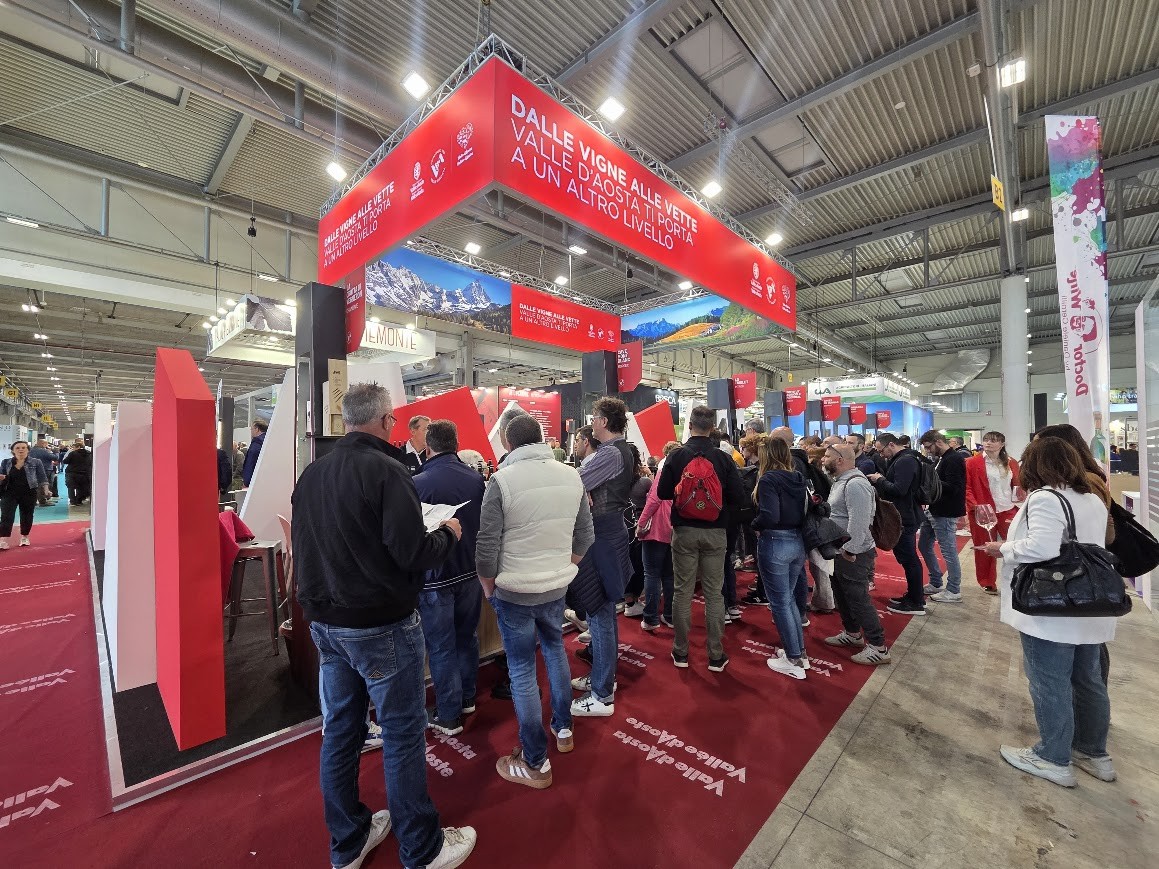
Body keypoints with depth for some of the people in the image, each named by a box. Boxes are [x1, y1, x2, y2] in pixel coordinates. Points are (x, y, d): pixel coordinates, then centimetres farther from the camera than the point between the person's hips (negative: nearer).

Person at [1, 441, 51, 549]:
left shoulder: (36, 462, 0)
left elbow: (42, 478, 0)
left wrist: (45, 489, -12)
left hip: (29, 494, -1)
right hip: (9, 494, 2)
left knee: (27, 516, 8)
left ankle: (24, 537, 22)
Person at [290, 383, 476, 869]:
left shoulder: (311, 474, 3)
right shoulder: (386, 470, -20)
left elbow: (303, 549, 11)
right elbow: (414, 554, -23)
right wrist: (447, 533, -5)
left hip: (325, 622, 8)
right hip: (380, 624, -7)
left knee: (339, 729, 19)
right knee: (402, 733, 8)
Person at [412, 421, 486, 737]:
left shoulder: (418, 483, -20)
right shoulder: (476, 479, -6)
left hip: (435, 577, -4)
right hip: (471, 571, 5)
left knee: (441, 647, 11)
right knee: (467, 637, 21)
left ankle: (448, 716, 24)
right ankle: (467, 699, 38)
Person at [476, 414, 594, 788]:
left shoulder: (502, 480, -17)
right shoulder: (571, 476, -3)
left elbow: (486, 548, -15)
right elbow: (585, 537, 4)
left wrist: (489, 589, 1)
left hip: (514, 592, -4)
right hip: (557, 588, 5)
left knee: (522, 671, 10)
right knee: (555, 649, 27)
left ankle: (535, 763, 25)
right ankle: (563, 729, 42)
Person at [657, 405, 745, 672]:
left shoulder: (676, 456, -8)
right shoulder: (723, 458, -8)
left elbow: (663, 493, -7)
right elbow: (737, 497, -7)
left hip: (684, 531, 0)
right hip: (715, 532, 1)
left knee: (682, 592, 10)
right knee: (714, 593, 10)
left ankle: (681, 652, 21)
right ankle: (716, 656, 19)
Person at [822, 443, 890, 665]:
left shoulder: (855, 484, -23)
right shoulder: (841, 481, 11)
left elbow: (859, 521, -28)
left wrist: (850, 551, -25)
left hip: (853, 555, -10)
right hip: (839, 551, 10)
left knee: (859, 600, 0)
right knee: (842, 596, 21)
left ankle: (878, 647, 13)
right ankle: (852, 634, 37)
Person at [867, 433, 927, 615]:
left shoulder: (905, 461, -19)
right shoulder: (901, 459, 12)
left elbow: (899, 490, -28)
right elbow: (893, 485, 13)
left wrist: (880, 480, -14)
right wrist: (878, 480, -3)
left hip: (905, 518, -10)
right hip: (904, 516, 10)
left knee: (909, 559, -1)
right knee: (908, 557, 18)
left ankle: (916, 603, 10)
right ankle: (915, 595, 31)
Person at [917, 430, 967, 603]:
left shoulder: (954, 459, -16)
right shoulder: (941, 459, 13)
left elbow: (953, 488, -24)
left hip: (945, 513, -10)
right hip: (933, 511, 10)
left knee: (949, 551, 2)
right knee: (924, 545, 16)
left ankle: (953, 591, 15)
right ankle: (936, 583, 29)